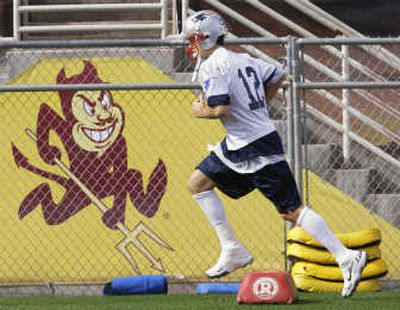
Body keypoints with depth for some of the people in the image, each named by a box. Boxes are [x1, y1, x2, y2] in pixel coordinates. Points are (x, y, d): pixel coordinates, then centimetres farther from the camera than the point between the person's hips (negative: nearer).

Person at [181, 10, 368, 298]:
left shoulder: (211, 66, -13)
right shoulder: (242, 59, 13)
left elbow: (221, 109, -24)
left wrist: (201, 111, -3)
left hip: (257, 151, -9)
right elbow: (278, 75, 22)